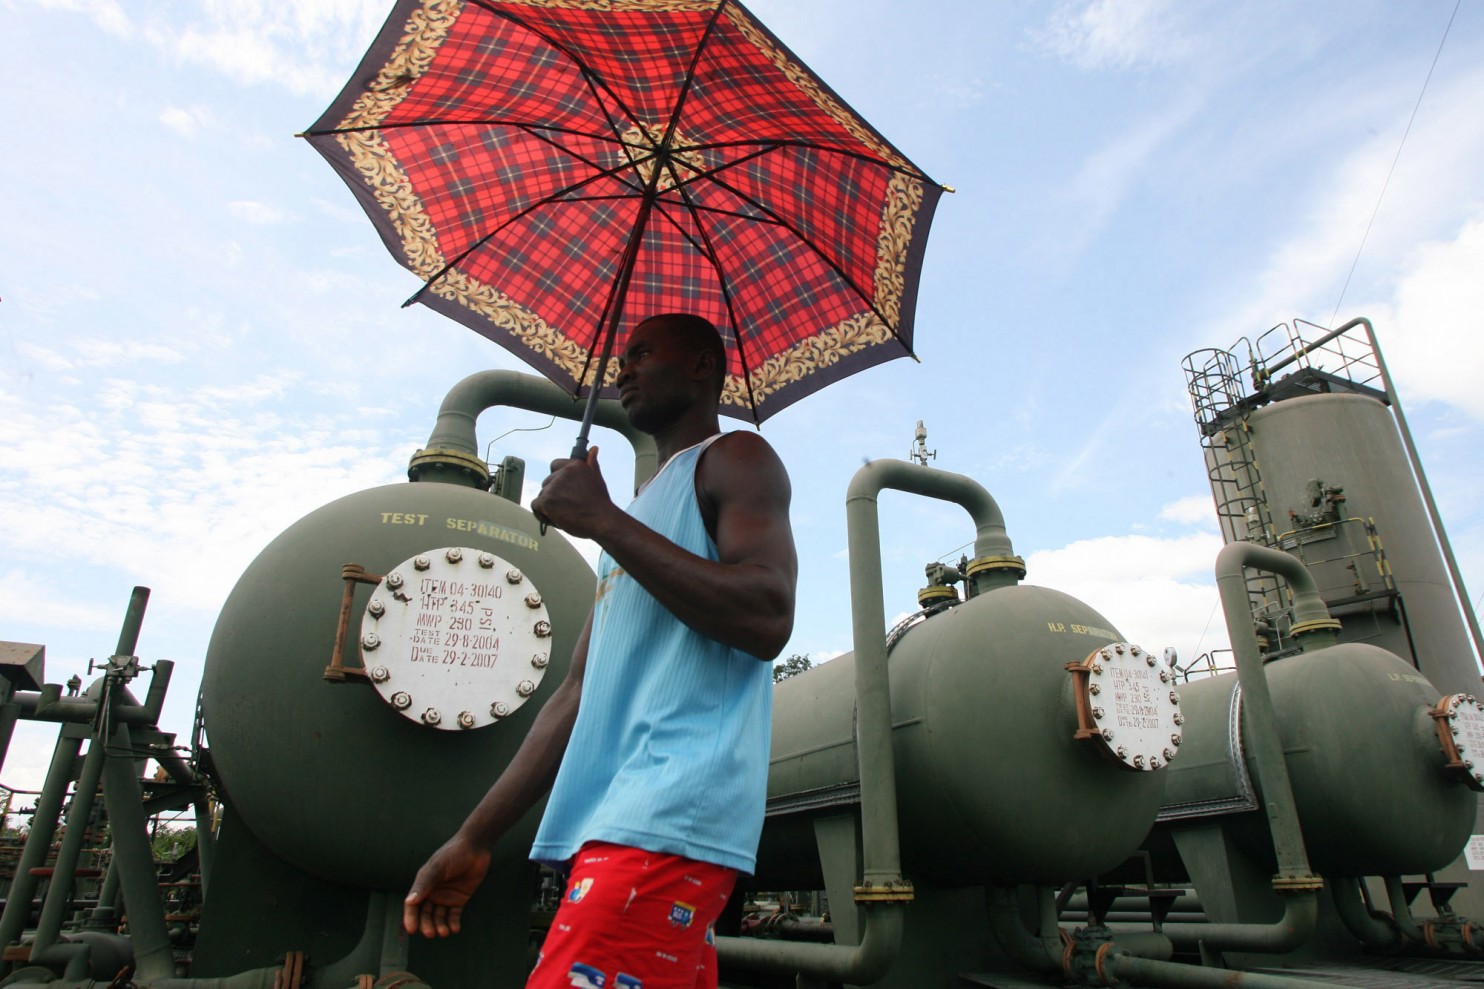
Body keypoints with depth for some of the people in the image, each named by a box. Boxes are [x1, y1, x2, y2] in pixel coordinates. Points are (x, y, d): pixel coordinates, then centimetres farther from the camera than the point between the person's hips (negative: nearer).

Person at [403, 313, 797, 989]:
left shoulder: (733, 459, 3)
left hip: (671, 818, -8)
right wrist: (474, 841, 17)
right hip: (612, 829, 8)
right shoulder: (641, 515, 26)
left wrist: (601, 520, -11)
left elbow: (766, 619, -17)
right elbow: (581, 693, 22)